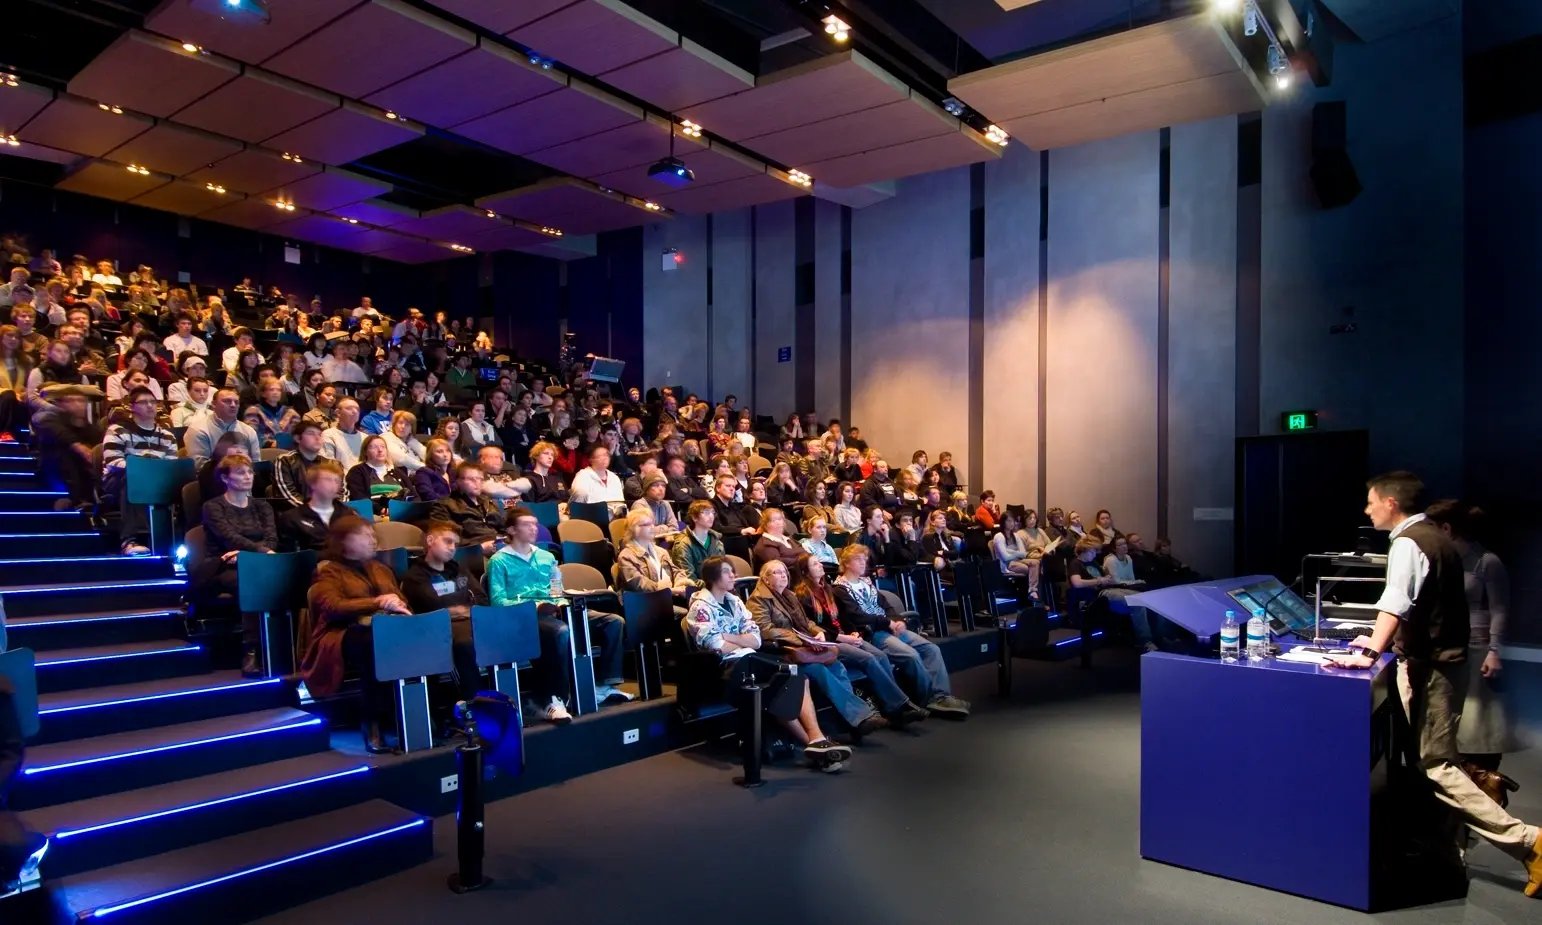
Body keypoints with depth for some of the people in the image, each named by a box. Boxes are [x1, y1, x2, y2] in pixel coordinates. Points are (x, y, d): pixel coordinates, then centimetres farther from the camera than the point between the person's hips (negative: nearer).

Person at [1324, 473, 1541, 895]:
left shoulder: (1407, 543, -17)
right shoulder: (1438, 538, 13)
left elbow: (1395, 603, -33)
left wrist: (1370, 652, -41)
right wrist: (1387, 640, 28)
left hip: (1429, 666, -10)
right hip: (1447, 656, 10)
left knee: (1435, 764, -5)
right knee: (1438, 756, 18)